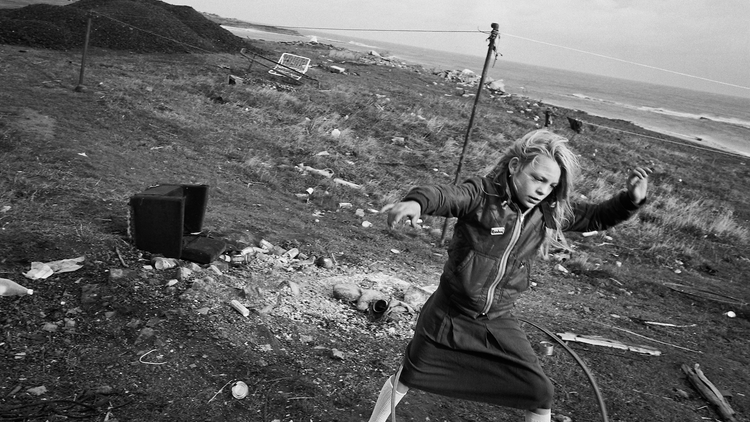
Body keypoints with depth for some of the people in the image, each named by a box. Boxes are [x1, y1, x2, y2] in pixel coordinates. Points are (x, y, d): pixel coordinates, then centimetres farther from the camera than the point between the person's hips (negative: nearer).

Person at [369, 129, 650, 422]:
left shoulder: (551, 213, -3)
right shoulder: (482, 194, -19)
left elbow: (596, 217, 10)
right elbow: (445, 194, -38)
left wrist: (630, 200, -7)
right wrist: (416, 202, -59)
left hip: (498, 323, 4)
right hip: (449, 315, -3)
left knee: (540, 393, 5)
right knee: (408, 378, 14)